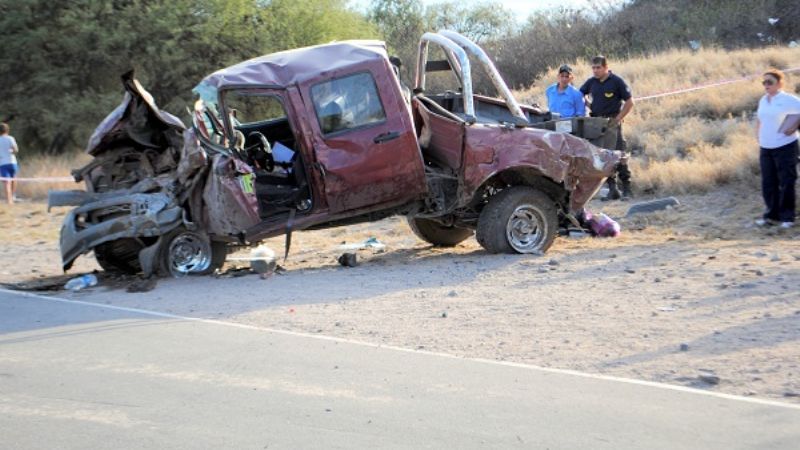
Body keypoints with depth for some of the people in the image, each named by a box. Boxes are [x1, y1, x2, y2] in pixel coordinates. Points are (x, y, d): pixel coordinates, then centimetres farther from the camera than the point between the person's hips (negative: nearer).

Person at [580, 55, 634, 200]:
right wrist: (589, 106, 8)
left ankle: (626, 189, -3)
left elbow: (629, 102, -3)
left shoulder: (617, 82, -4)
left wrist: (618, 119, -10)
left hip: (612, 122, -5)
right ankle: (612, 189, 11)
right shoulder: (591, 82, 9)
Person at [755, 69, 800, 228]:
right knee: (768, 183, 9)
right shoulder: (763, 101, 11)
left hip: (785, 147, -7)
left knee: (786, 182, -2)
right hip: (765, 148, 7)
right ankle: (772, 214, 20)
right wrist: (759, 138, 14)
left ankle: (787, 217, 4)